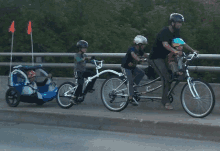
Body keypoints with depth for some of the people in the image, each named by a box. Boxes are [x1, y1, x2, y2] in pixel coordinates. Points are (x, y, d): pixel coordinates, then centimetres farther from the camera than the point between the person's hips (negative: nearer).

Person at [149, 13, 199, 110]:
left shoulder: (175, 32, 7)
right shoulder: (165, 32, -21)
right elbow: (165, 44, -37)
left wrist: (192, 50, 3)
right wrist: (175, 51, -51)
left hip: (163, 57, 9)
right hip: (155, 58, -9)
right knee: (166, 78, -18)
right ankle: (165, 101, -13)